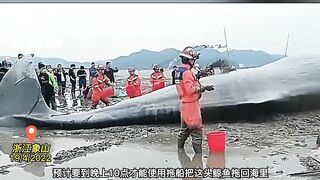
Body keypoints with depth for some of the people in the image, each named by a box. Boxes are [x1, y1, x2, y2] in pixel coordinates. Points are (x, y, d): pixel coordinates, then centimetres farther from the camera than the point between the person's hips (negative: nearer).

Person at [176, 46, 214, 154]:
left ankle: (180, 150, 31)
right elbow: (190, 89, -25)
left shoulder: (180, 71, 13)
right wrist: (204, 88, -24)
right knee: (196, 129, -6)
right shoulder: (187, 72, -18)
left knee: (185, 129, 20)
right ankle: (198, 152, -4)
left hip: (185, 104, 10)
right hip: (191, 104, -10)